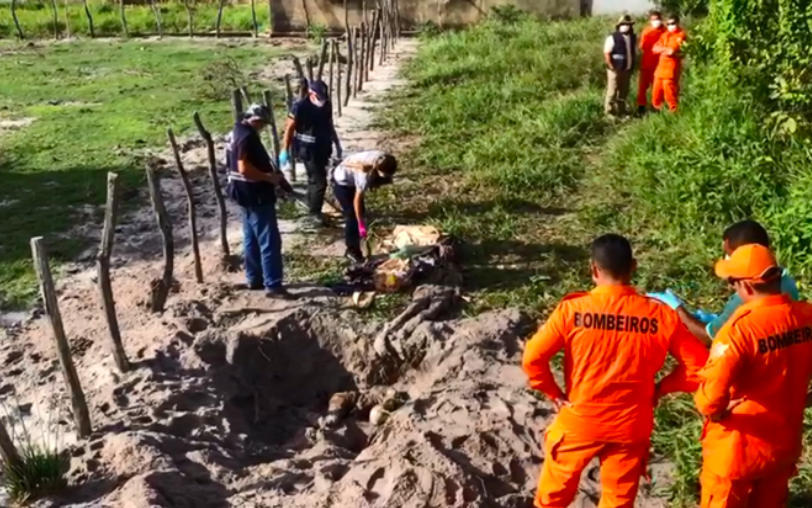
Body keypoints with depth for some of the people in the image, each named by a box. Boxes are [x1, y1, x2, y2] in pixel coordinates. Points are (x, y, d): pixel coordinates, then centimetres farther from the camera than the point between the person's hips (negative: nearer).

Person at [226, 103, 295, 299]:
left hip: (247, 194, 11)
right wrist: (269, 177, -17)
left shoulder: (239, 131, 12)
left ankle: (254, 278, 26)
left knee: (251, 239, 17)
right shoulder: (247, 136, -20)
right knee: (270, 241, -7)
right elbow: (244, 168, -27)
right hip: (255, 196, -11)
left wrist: (271, 173, 13)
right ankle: (273, 285, -5)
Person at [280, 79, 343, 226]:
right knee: (319, 182, -7)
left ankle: (311, 206, 34)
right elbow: (289, 128, -11)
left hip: (324, 148, 6)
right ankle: (314, 212, 9)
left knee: (315, 179, 18)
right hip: (308, 150, -6)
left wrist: (337, 144, 18)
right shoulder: (300, 106, -17)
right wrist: (285, 151, -12)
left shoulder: (327, 105, 0)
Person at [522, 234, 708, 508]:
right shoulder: (660, 315, -10)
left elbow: (533, 358, -17)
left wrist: (554, 394, -2)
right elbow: (697, 365, -6)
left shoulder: (573, 309, -15)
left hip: (580, 421, -1)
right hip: (630, 426, 2)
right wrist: (659, 389, 5)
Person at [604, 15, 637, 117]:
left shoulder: (633, 37, 10)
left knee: (624, 91, 12)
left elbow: (635, 52, 18)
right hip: (615, 69, -6)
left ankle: (621, 111, 22)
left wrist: (632, 66, 10)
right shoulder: (613, 37, -9)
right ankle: (609, 112, 4)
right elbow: (606, 53, -12)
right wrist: (612, 67, -16)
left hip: (627, 70, 6)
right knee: (612, 91, -3)